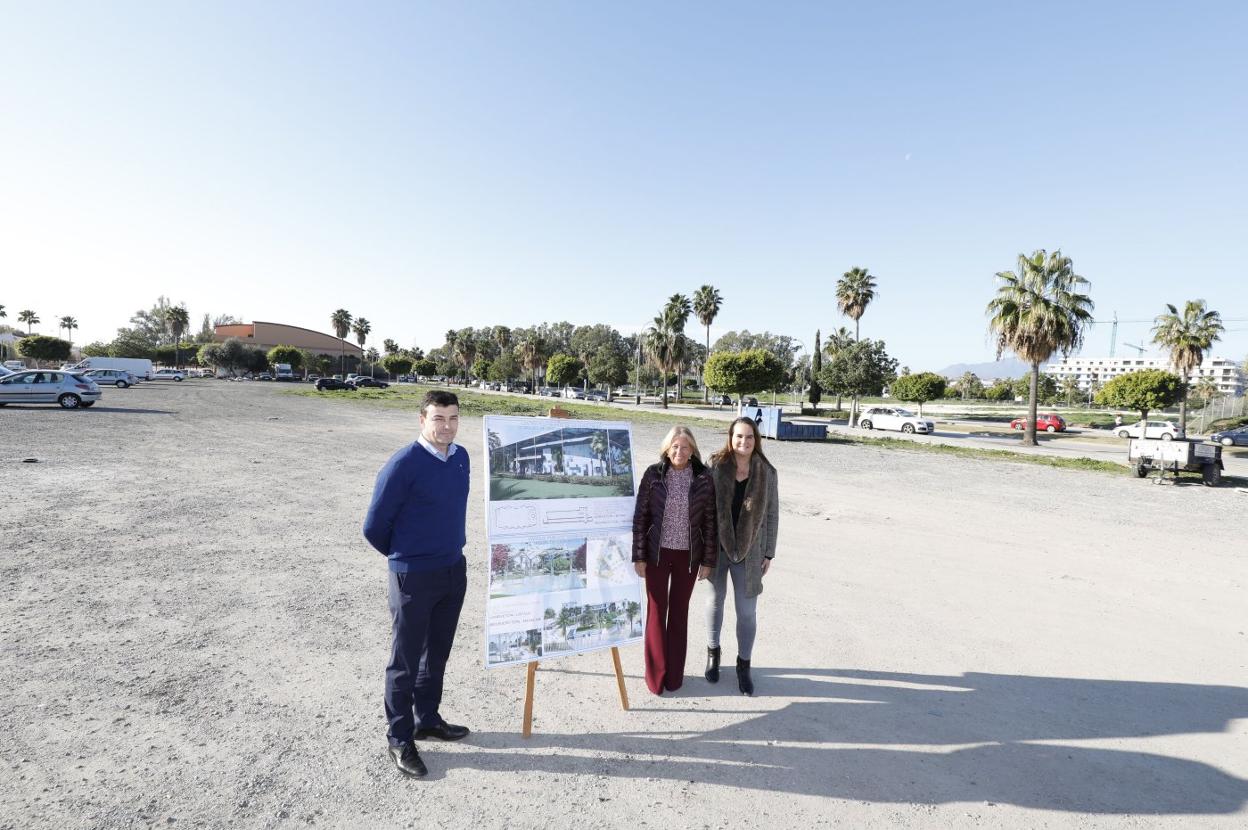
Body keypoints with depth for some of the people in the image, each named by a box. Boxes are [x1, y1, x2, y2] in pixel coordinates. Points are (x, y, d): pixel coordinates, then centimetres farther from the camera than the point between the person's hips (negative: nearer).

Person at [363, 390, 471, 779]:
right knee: (405, 661, 9)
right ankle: (400, 740, 26)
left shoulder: (461, 457, 1)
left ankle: (427, 718, 40)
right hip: (414, 577, -6)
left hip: (454, 571, 6)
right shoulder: (404, 464, -20)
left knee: (437, 653, 21)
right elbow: (374, 527, -12)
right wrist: (405, 557, 3)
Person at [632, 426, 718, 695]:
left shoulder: (704, 478, -7)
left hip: (688, 555, 1)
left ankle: (674, 673, 28)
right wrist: (638, 556, -5)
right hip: (657, 552, 0)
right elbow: (640, 516, -4)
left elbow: (710, 520, -2)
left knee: (679, 611, 13)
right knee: (656, 611, 8)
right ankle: (655, 675, 24)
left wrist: (708, 560, -1)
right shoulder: (653, 474, -8)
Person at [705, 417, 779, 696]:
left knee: (747, 610, 5)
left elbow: (772, 515, 1)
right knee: (716, 599, 18)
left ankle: (744, 664, 27)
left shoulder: (766, 472, -5)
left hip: (749, 552, 0)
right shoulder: (716, 467, -7)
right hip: (716, 547, 0)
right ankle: (713, 652, 40)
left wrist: (768, 553, 1)